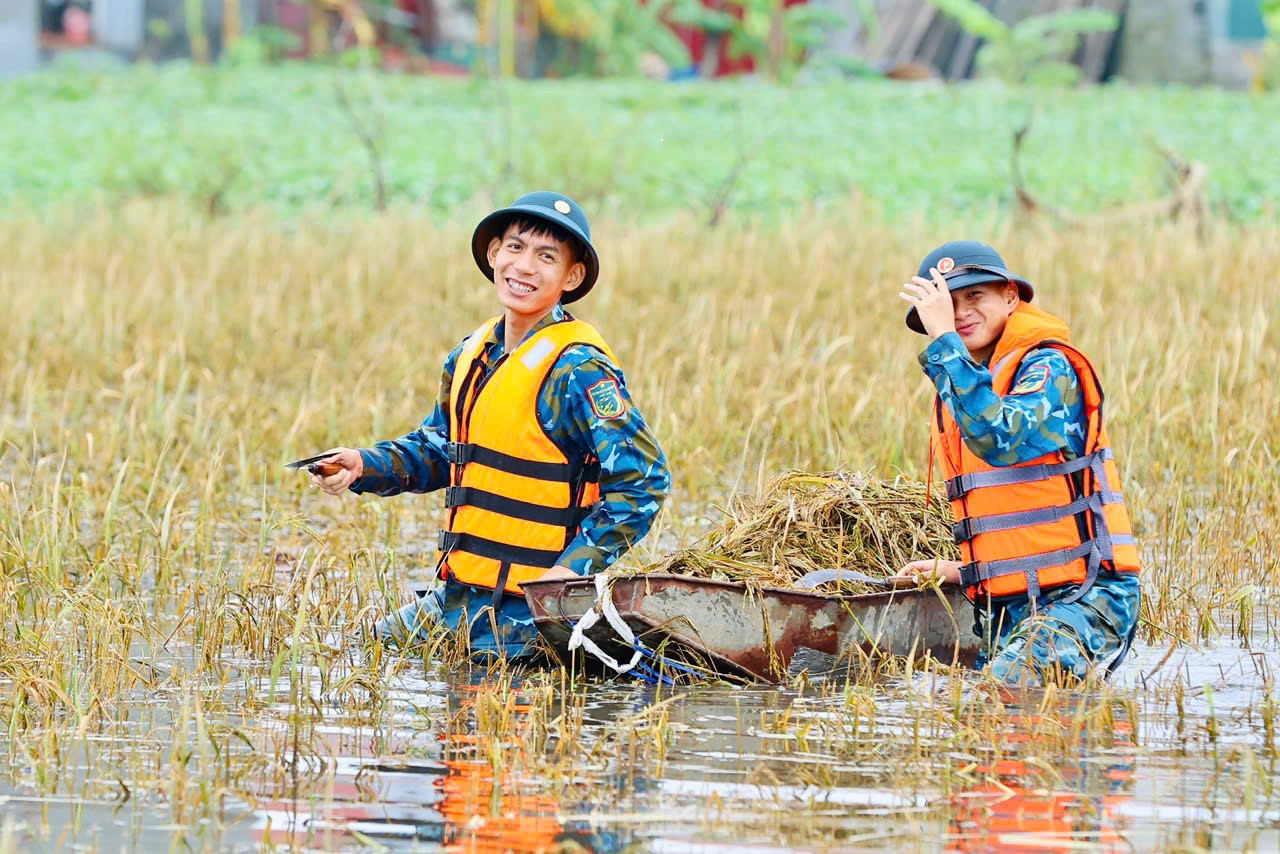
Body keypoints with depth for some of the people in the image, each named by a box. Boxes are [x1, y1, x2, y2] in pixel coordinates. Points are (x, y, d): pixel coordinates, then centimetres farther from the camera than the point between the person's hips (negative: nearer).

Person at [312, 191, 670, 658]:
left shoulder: (579, 370, -16)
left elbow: (642, 480, -18)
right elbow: (438, 450, 23)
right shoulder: (472, 354, 9)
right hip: (456, 597, 9)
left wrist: (572, 569, -24)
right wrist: (364, 465, 5)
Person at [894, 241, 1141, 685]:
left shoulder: (1049, 367, -7)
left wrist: (944, 339, -24)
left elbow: (1000, 439, -29)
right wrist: (959, 571, 12)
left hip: (1082, 597, -9)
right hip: (1003, 610, 9)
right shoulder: (958, 389, 18)